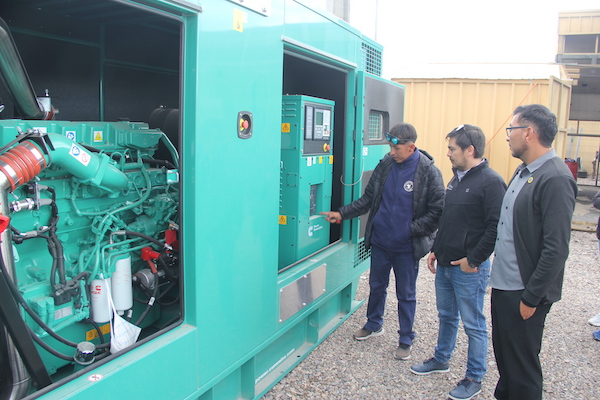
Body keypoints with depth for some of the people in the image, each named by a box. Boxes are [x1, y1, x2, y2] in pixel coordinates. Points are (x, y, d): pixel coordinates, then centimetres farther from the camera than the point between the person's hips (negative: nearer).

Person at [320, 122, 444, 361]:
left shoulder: (428, 172, -13)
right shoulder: (385, 165, 0)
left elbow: (436, 212, -12)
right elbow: (368, 199, 7)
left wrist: (410, 230, -19)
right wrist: (342, 214, -1)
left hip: (406, 247, -4)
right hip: (379, 241, 4)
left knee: (406, 294, 11)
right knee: (376, 286, 21)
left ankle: (406, 340, 29)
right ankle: (374, 325, 44)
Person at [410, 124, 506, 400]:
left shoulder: (490, 182, -17)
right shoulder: (457, 177, 11)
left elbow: (496, 227, -22)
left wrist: (473, 259, -18)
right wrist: (436, 250, 15)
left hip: (469, 268, -8)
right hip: (445, 264, 8)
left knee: (473, 324, 6)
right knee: (446, 315, 22)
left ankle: (475, 378, 21)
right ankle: (441, 359, 39)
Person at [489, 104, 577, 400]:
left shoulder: (555, 179, -20)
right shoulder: (523, 171, 10)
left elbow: (556, 249, -22)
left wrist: (531, 298, -18)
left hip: (524, 293, -9)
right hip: (504, 285, 9)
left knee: (522, 365, 8)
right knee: (503, 354, 23)